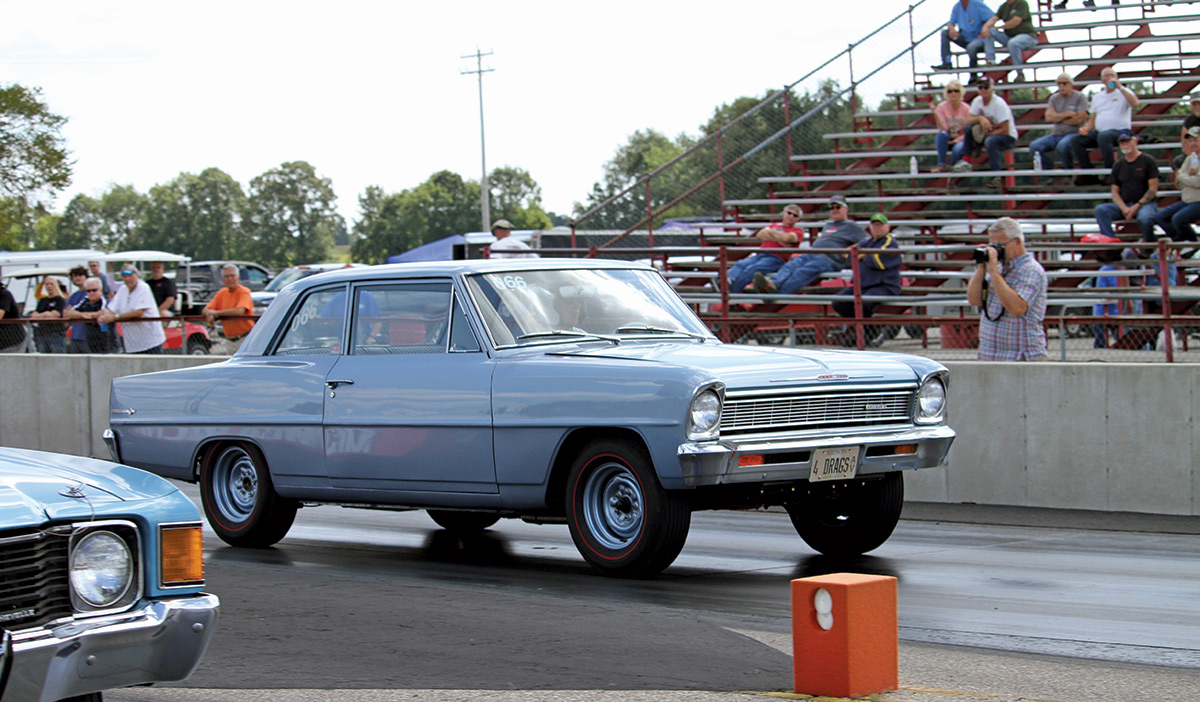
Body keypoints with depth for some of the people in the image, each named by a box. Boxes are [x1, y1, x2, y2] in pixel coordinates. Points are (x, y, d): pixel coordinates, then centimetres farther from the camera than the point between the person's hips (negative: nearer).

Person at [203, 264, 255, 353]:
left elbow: (239, 311, -25)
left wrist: (216, 312, -15)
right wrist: (209, 315, -15)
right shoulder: (222, 293, 12)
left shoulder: (244, 292, -9)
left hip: (244, 339, -6)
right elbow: (206, 309, 12)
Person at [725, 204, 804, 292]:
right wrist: (778, 239, 0)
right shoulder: (775, 225, 30)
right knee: (740, 265, -27)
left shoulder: (798, 231, 14)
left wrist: (771, 232, 8)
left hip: (775, 258, -5)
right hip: (759, 254, 5)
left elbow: (786, 238, -8)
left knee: (751, 269, -33)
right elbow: (759, 235, 13)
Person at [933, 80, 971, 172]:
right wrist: (936, 115, -31)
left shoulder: (966, 109, -7)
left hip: (960, 140, -1)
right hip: (945, 140, 1)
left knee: (958, 149, -36)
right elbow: (943, 128, -17)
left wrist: (958, 140, -21)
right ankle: (941, 165, -30)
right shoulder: (941, 107, -8)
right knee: (942, 134, -35)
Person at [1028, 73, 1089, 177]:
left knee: (1062, 146, -39)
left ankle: (1069, 171, -11)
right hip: (1056, 134, 5)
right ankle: (1048, 169, 1)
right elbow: (1048, 117, 0)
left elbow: (1080, 119, -12)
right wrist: (1067, 114, -9)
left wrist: (1058, 117, -2)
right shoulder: (1054, 98, 14)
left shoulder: (1079, 97, -1)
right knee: (1034, 146, -18)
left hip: (1073, 133, -5)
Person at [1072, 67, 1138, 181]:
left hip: (1120, 131, -6)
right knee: (1075, 141, -18)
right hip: (1099, 132, 6)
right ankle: (1090, 175, -14)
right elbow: (1092, 119, 24)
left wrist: (1120, 87, -14)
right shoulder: (1097, 97, 24)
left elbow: (1135, 104, -14)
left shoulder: (1124, 92, 8)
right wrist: (1085, 128, 1)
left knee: (1103, 136, -40)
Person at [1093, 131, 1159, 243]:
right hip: (1124, 205, 5)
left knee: (1144, 218, -39)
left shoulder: (1148, 161, 2)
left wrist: (1137, 206, -14)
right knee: (1100, 210, -21)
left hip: (1145, 204, -4)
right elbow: (1115, 192, 13)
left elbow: (1153, 189, -3)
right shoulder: (1118, 165, 16)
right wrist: (1124, 208, -8)